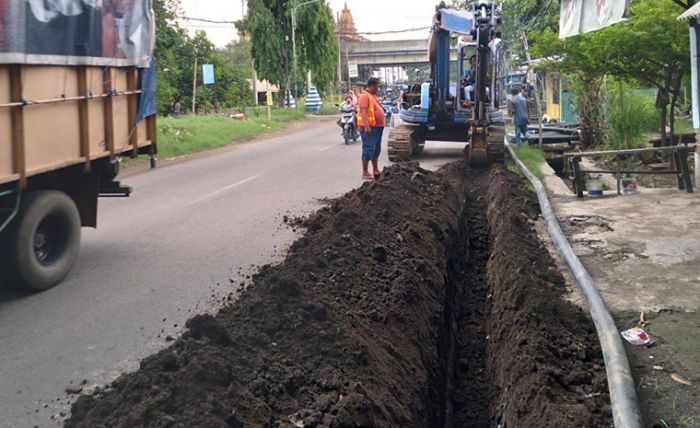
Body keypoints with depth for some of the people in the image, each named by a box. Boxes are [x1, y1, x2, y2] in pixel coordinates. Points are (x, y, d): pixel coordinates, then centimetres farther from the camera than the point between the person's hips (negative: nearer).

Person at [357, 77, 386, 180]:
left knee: (376, 150, 16)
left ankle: (376, 170, 27)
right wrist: (366, 126, -30)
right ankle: (365, 173, -4)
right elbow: (363, 111, -23)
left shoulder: (373, 95, 17)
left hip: (378, 127, 10)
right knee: (368, 149, -8)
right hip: (369, 127, -10)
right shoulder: (364, 96, -14)